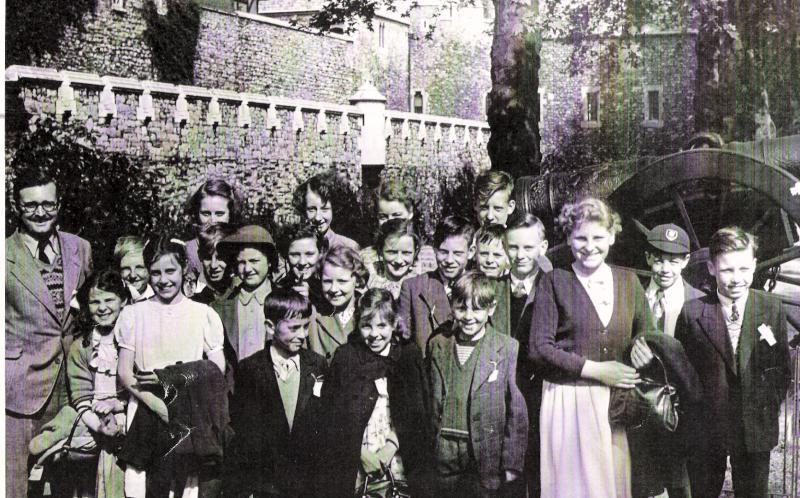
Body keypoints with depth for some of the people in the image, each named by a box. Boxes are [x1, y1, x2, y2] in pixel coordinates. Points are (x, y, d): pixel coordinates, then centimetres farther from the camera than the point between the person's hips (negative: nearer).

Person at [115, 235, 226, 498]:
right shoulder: (133, 314, 8)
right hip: (146, 412, 1)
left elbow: (218, 369, 3)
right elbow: (125, 373, 3)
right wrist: (159, 405, -13)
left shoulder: (203, 314, 7)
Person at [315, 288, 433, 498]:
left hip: (397, 462, 1)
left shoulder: (410, 356, 2)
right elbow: (330, 415, -2)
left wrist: (391, 446, -9)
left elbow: (414, 412, 2)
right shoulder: (345, 356, -1)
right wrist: (360, 452, -9)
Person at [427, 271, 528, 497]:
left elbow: (517, 411, -5)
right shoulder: (437, 345, 7)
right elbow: (431, 400, 11)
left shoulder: (508, 347, -4)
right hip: (445, 456, 3)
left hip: (488, 456, -3)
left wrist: (511, 464, -8)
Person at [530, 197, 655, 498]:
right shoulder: (554, 282, -2)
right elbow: (539, 349, -7)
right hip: (568, 403, -3)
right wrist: (596, 370, -10)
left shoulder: (628, 281, 9)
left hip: (616, 405, 3)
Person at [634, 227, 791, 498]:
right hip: (706, 427, -1)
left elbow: (782, 369, 4)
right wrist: (645, 354, -17)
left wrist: (769, 410, 0)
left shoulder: (772, 308, -2)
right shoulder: (692, 312, -6)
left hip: (755, 431, 1)